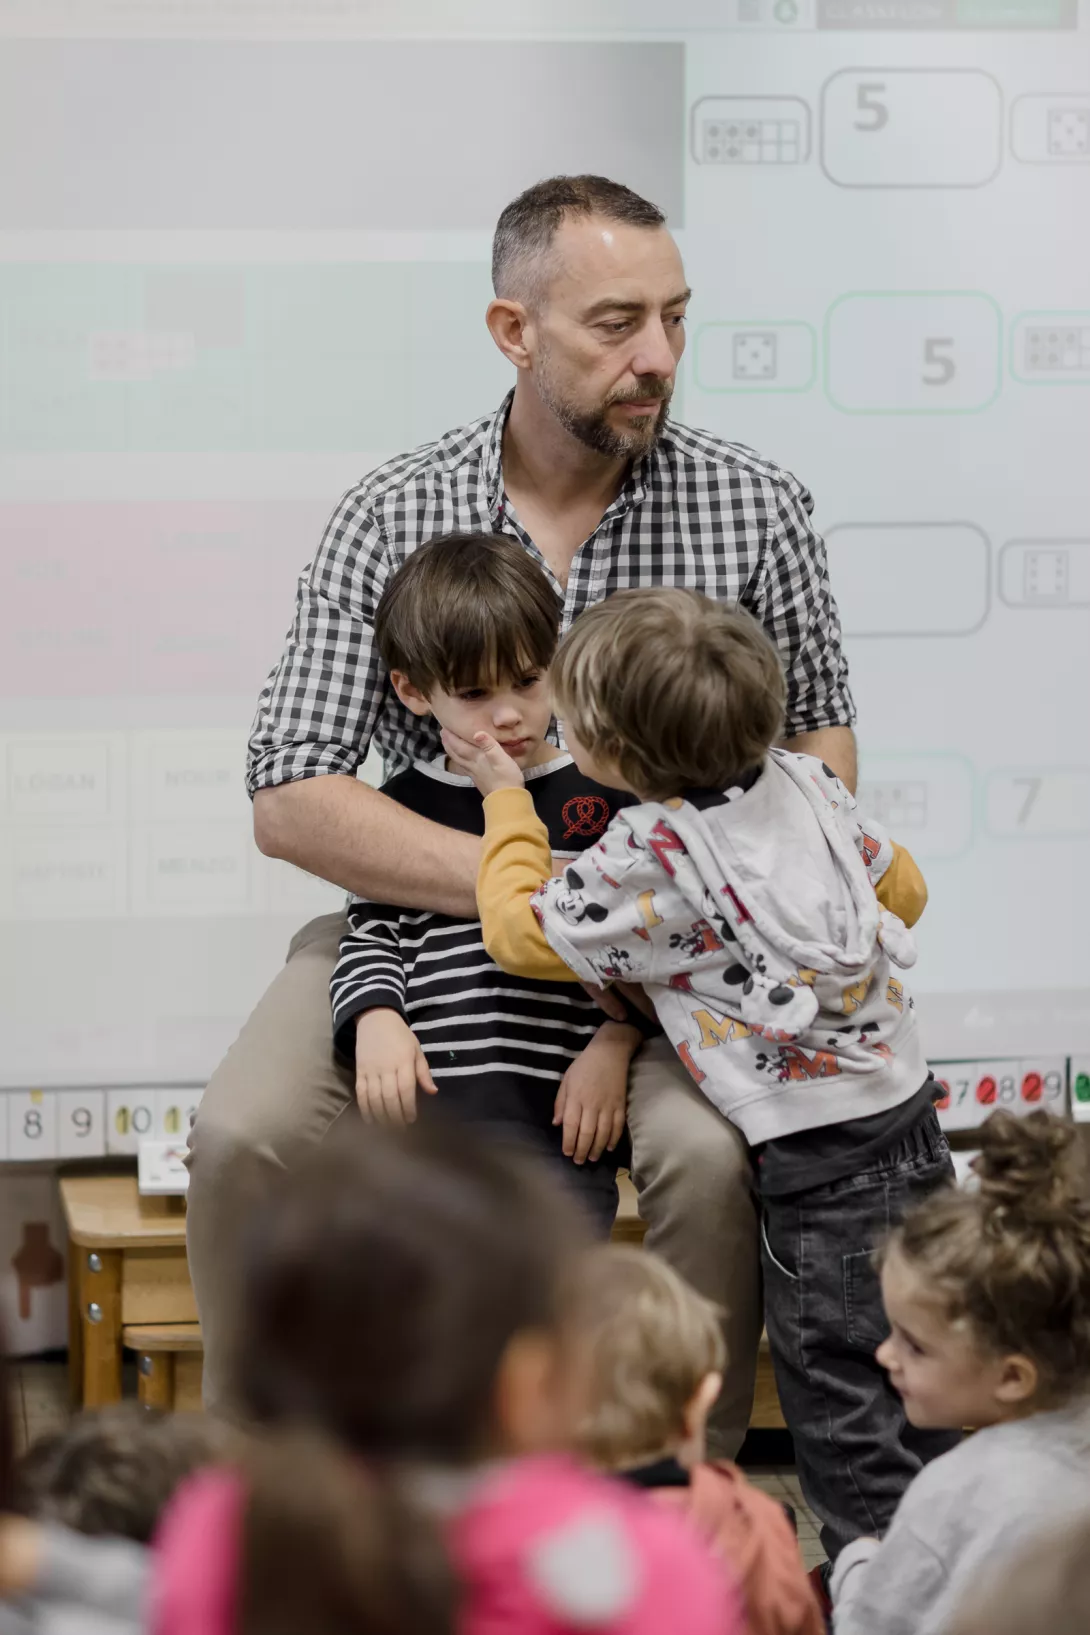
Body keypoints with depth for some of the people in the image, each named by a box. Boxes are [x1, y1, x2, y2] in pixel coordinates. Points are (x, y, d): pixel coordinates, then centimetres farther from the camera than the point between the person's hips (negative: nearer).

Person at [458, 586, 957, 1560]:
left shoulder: (651, 857, -18)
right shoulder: (804, 784, 2)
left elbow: (519, 930, -6)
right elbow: (900, 888, 15)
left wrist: (507, 800, 7)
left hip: (821, 1165, -8)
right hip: (911, 1117, 8)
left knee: (839, 1397, 4)